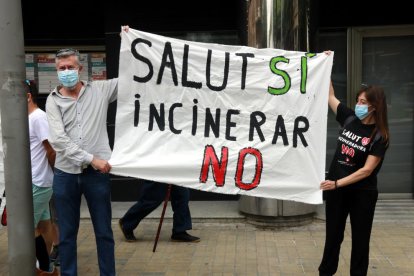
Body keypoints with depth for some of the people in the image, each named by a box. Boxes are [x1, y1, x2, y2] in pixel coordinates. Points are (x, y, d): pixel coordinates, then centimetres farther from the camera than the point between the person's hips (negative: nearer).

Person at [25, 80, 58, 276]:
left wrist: (53, 172, -3)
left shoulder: (38, 117, -17)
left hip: (37, 184, -9)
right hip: (34, 182, 9)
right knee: (43, 225, 14)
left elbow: (51, 150, -18)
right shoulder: (29, 118, 12)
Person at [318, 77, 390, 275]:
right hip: (335, 189, 4)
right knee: (333, 236, 15)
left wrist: (337, 183, -24)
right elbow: (330, 96, 5)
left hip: (362, 193, -4)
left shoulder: (380, 136, -13)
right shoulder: (349, 119, -2)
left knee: (360, 238, 11)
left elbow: (367, 170, -18)